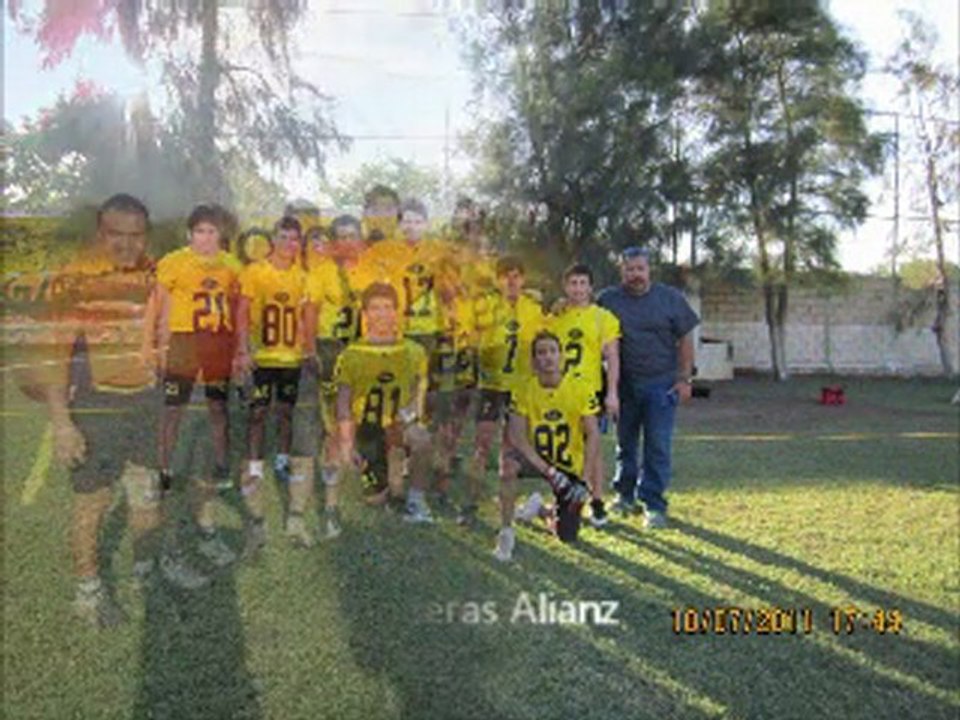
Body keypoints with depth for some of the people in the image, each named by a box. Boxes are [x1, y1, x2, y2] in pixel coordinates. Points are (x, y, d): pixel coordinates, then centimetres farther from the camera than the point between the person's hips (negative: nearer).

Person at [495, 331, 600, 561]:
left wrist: (583, 479, -19)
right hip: (538, 458, 0)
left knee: (568, 537, -1)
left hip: (570, 465, 0)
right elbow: (516, 437, -19)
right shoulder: (523, 391, -12)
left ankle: (552, 510, 36)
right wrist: (549, 472, -28)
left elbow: (593, 436, -11)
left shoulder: (581, 390, -13)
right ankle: (506, 533, -18)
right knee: (508, 462, -36)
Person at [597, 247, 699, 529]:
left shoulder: (670, 298, 0)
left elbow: (685, 339, 3)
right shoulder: (608, 300, 0)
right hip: (624, 384, 2)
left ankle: (654, 504, 6)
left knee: (658, 446, -3)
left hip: (662, 384, -2)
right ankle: (625, 495, 29)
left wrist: (685, 379, -2)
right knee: (625, 442, 14)